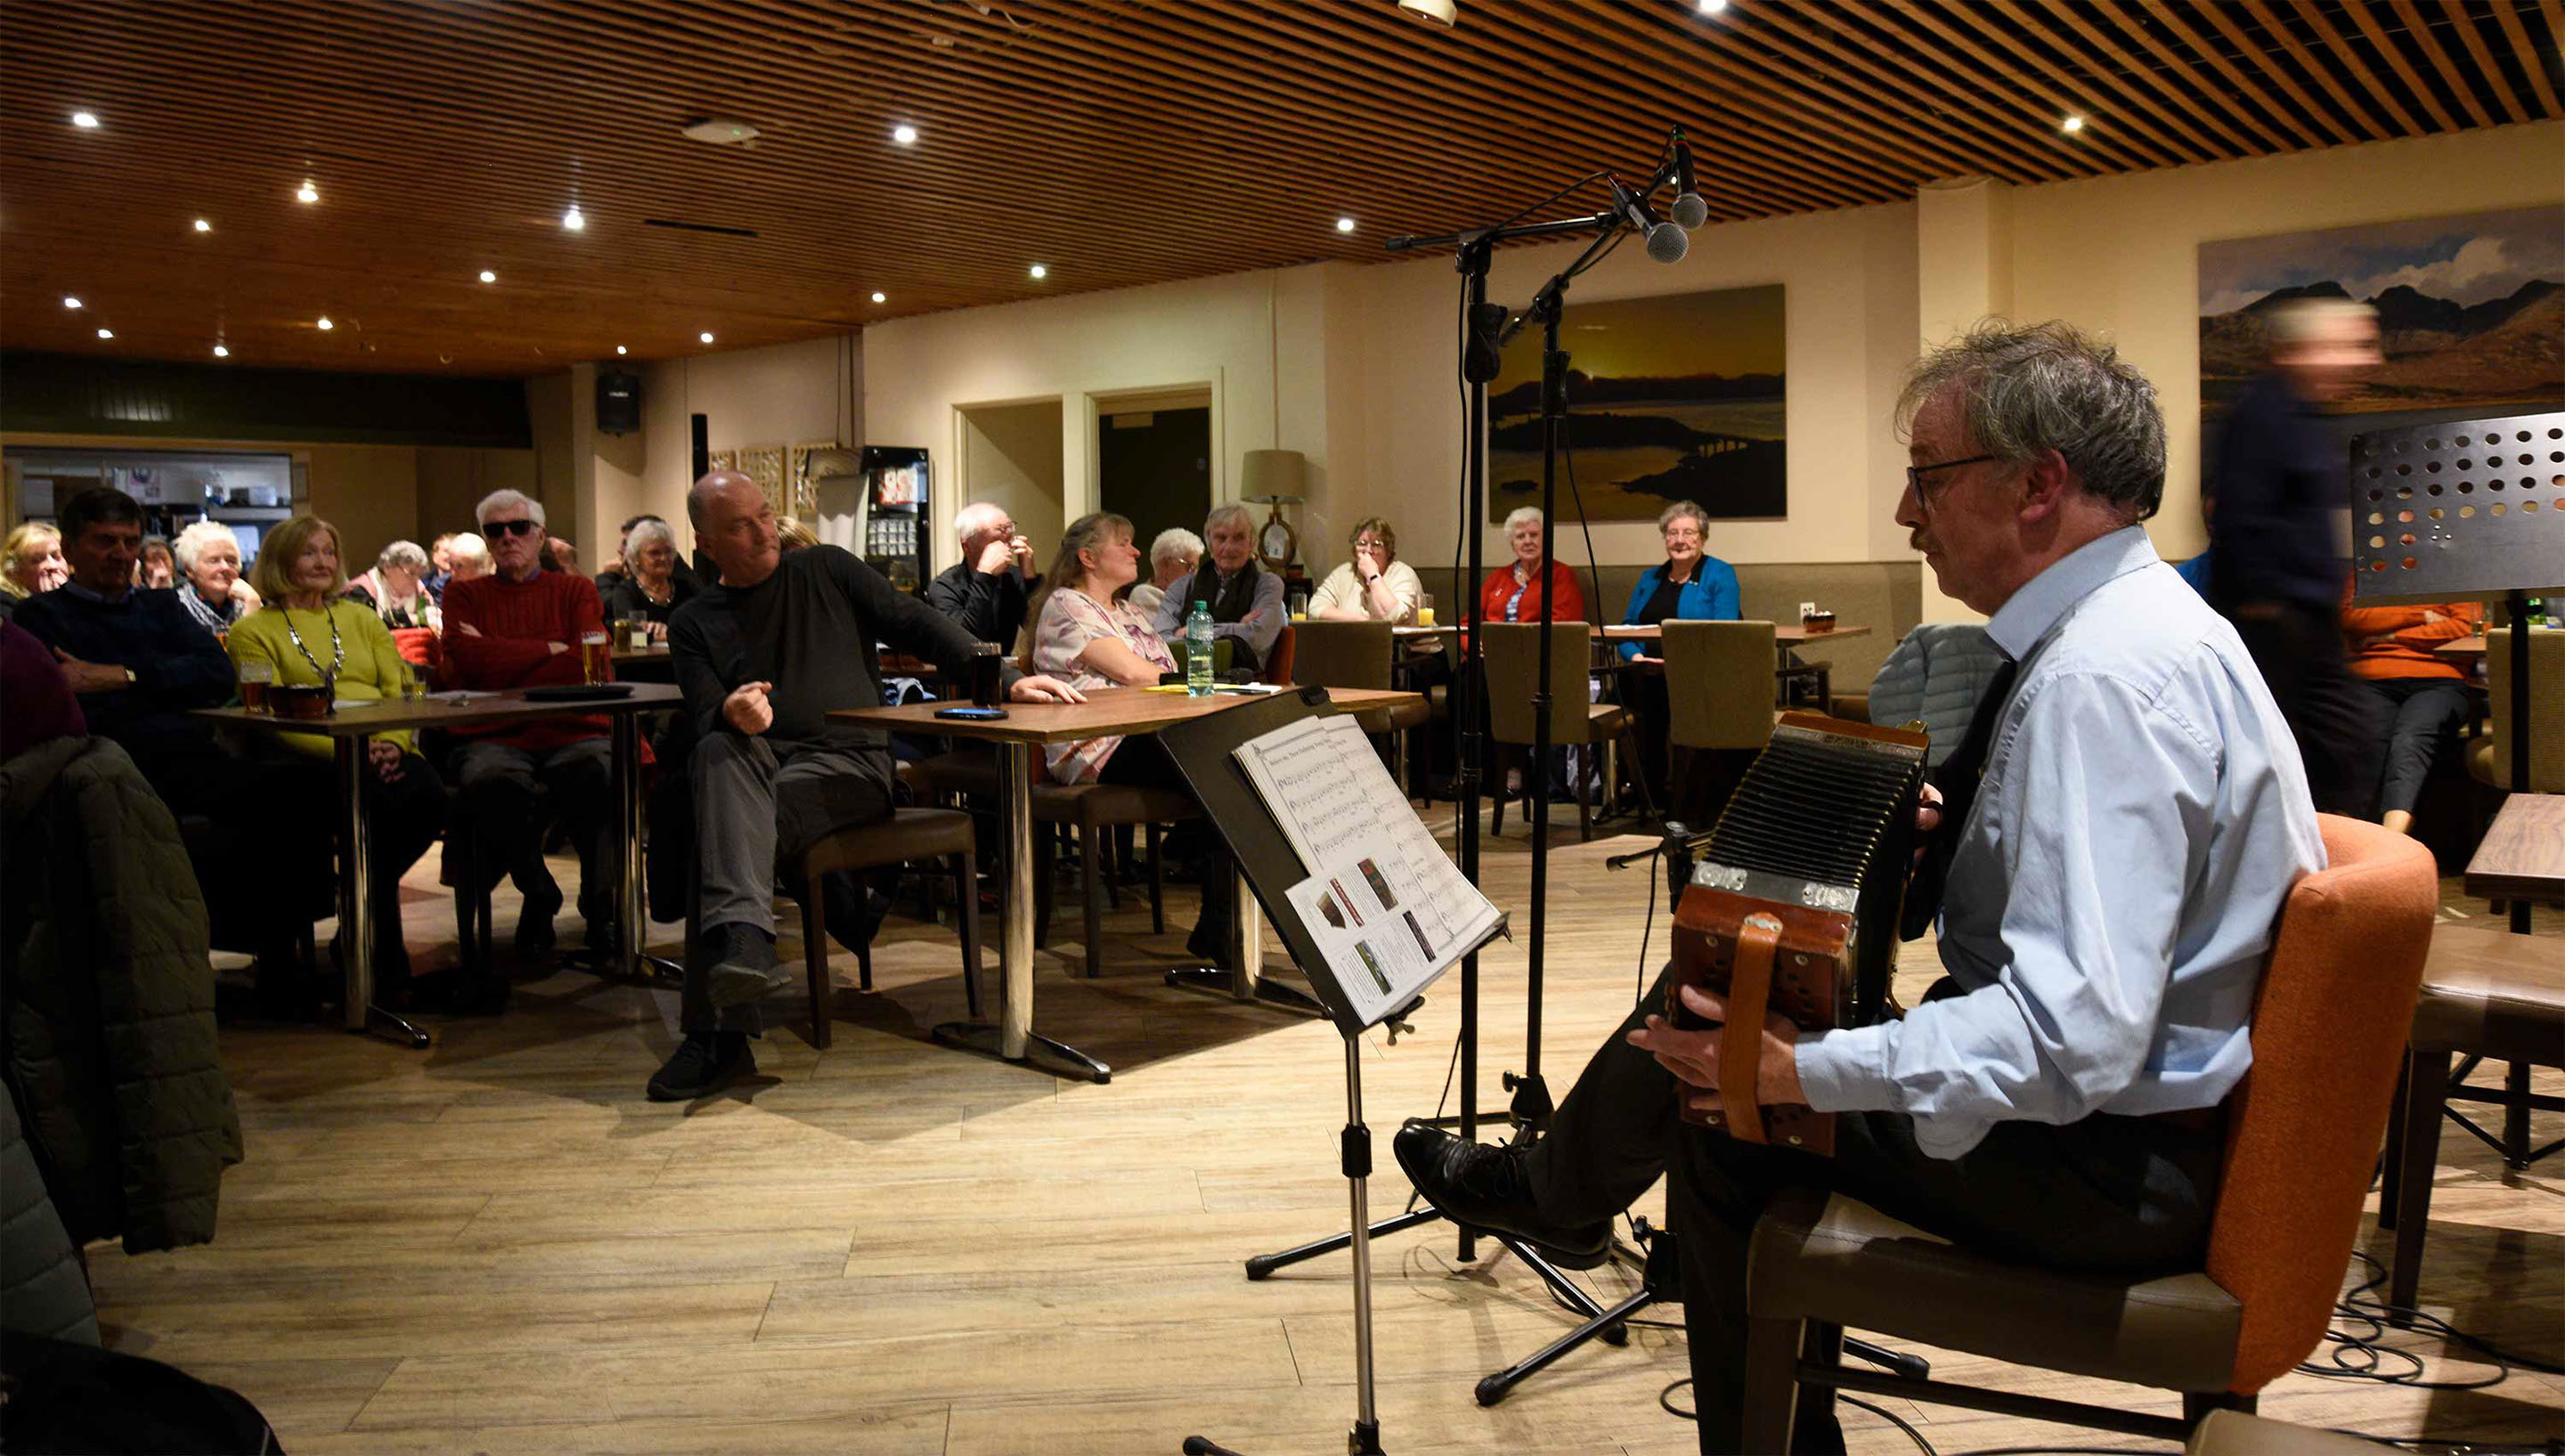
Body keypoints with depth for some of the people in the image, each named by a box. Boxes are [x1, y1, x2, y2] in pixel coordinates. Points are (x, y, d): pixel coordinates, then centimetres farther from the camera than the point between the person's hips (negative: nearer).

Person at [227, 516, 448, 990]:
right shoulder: (254, 631, 12)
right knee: (383, 804, -36)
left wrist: (394, 744, -7)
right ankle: (387, 962, -25)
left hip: (384, 750, 4)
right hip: (312, 757, -4)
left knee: (429, 797, -31)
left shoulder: (361, 617, 26)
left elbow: (400, 692, 16)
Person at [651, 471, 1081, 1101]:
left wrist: (1005, 681, -3)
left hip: (850, 761, -1)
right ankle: (744, 940, -57)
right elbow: (705, 716, 2)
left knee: (732, 813, -33)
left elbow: (916, 624, 9)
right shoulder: (695, 623, 17)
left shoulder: (826, 570, 15)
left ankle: (717, 1035, -45)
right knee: (720, 752, -36)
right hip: (756, 763, 2)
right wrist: (731, 713, -25)